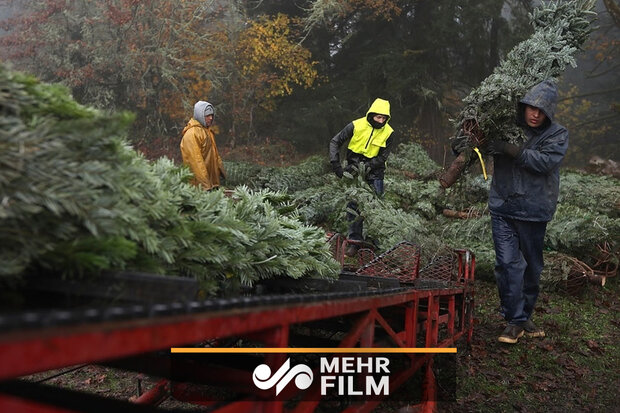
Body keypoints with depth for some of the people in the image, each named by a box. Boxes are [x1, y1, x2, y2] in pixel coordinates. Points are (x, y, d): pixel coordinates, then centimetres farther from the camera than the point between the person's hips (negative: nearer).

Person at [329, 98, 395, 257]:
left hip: (374, 172, 1)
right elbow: (335, 142, -5)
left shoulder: (388, 132, -10)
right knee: (353, 204, -6)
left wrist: (366, 166, -21)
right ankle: (354, 241, 0)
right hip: (355, 168, 0)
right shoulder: (356, 125, -13)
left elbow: (382, 157, -8)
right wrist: (336, 164, -15)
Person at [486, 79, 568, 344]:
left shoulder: (557, 134, -2)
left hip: (533, 211, -1)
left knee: (532, 265, 12)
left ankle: (525, 316, 30)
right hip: (502, 206, 1)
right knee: (508, 263, -6)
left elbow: (545, 161, -19)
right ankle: (515, 321, 3)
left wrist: (510, 149, -26)